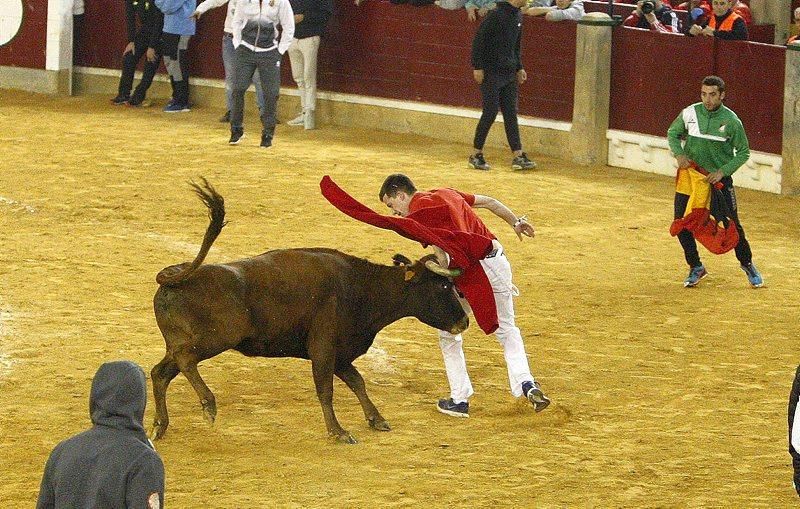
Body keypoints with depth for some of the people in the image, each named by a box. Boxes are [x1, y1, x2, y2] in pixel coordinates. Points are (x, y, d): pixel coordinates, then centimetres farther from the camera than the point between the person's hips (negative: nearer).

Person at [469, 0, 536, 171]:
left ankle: (518, 156, 5)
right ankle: (476, 155, 7)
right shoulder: (496, 15, -16)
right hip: (491, 72, -7)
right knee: (490, 113, -4)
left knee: (511, 114, 5)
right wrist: (477, 67, -17)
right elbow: (479, 40, -15)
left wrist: (519, 68, 18)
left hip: (509, 73, 7)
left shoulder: (518, 16, 9)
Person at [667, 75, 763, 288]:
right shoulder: (690, 113, -6)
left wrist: (723, 171, -14)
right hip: (689, 175, 2)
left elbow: (743, 152, -3)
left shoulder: (731, 121, -12)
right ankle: (695, 268, 18)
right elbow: (672, 133, 10)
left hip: (719, 177, -2)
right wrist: (679, 154, -9)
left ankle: (747, 264, 20)